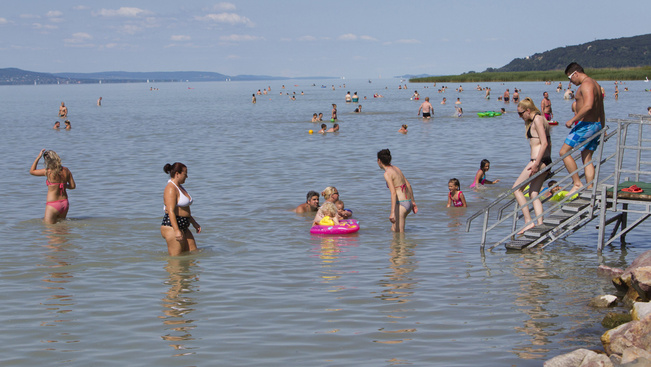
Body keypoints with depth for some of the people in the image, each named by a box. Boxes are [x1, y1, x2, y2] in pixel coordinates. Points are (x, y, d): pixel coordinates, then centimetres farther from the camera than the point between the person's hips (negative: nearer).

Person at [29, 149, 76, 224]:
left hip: (52, 206, -6)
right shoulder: (66, 171, 0)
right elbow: (73, 186, 9)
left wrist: (38, 157, 5)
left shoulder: (48, 171, -14)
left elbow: (31, 171, 2)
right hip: (65, 204, 6)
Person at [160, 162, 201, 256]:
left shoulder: (179, 187, 18)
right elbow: (171, 211, -23)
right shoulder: (171, 189, -14)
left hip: (183, 227, 10)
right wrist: (176, 230, -30)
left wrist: (194, 223, 29)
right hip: (172, 227, -10)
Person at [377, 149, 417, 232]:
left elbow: (393, 193, -23)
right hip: (408, 203, 9)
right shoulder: (396, 169, 13)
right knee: (393, 229, 18)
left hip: (401, 205, -9)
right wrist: (413, 202, 27)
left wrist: (392, 212, -26)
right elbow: (408, 185, 19)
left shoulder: (387, 174, -13)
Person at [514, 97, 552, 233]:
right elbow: (548, 143, 22)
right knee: (533, 193, 11)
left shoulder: (537, 120, -12)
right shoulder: (539, 119, 18)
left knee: (517, 188, -3)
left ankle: (528, 221, -7)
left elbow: (544, 143, -20)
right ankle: (540, 224, 4)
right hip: (546, 160, 10)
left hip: (539, 160, -10)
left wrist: (536, 164, -23)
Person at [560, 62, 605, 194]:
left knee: (564, 152, -6)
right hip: (596, 124, 10)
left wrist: (573, 120, -24)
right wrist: (602, 130, 26)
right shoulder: (595, 84, 20)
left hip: (586, 124, -10)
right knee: (587, 158, 10)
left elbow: (588, 105, -28)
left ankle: (577, 183, -8)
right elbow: (601, 110, 23)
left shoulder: (586, 84, -13)